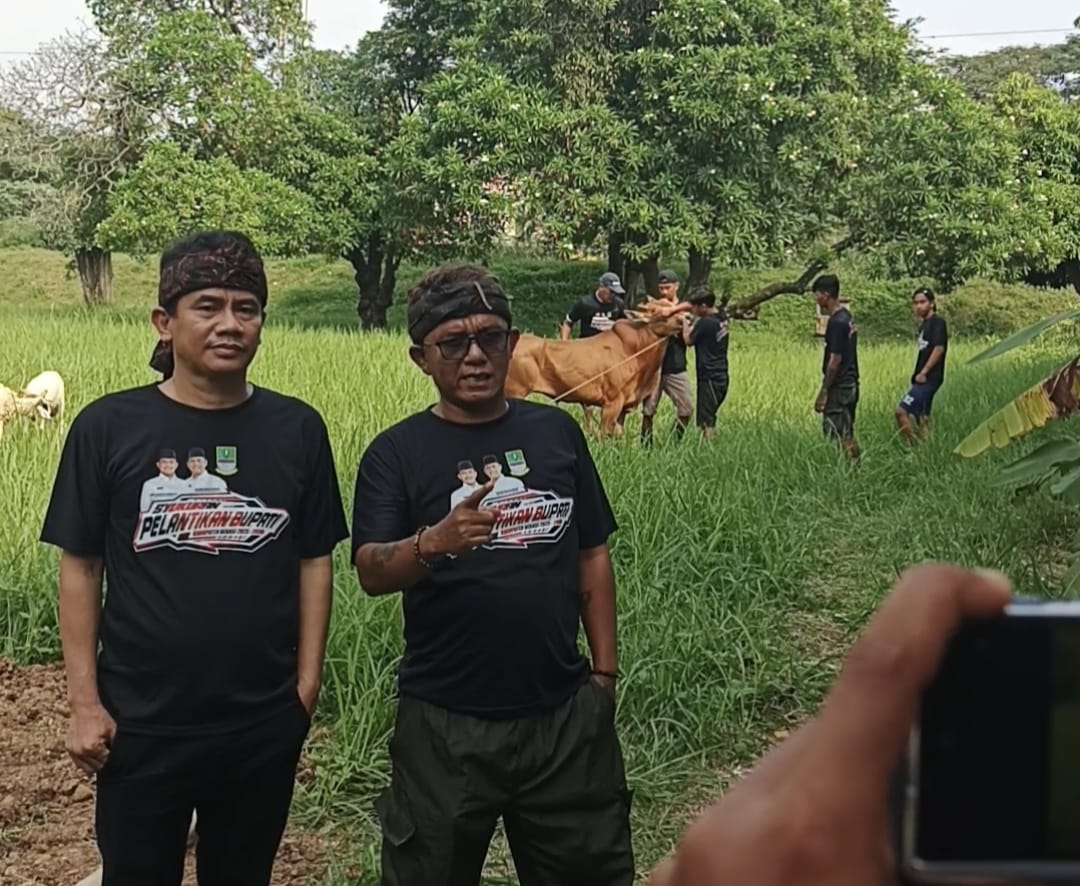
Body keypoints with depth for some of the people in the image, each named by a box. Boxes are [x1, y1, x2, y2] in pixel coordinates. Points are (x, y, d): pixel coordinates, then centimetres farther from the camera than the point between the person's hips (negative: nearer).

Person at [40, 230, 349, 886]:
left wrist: (308, 683, 0)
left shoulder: (297, 429, -2)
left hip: (265, 726, 2)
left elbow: (314, 562, 3)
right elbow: (80, 568, -3)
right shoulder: (108, 427, -6)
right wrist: (84, 703, -5)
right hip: (140, 725, -1)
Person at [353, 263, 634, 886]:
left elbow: (592, 557, 9)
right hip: (446, 723, -2)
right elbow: (372, 573, -17)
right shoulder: (396, 454, -4)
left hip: (564, 714, 3)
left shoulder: (556, 432, 4)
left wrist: (605, 672, 6)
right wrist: (433, 543, -37)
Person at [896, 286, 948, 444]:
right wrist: (918, 374, 15)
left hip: (929, 378, -10)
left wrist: (923, 373, -20)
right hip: (923, 379, 10)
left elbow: (939, 348, -19)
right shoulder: (924, 325, 18)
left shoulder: (937, 322, -9)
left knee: (901, 410, -16)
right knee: (921, 417, 10)